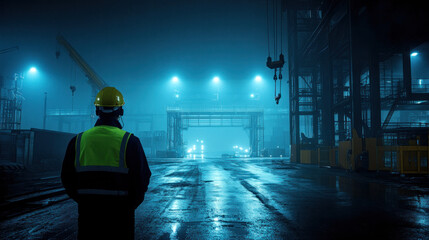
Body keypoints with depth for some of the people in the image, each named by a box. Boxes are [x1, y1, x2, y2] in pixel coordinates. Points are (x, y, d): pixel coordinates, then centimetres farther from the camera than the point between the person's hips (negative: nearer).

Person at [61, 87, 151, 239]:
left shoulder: (78, 141, 0)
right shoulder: (130, 142, -9)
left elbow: (67, 178, 5)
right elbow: (142, 179, -8)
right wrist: (130, 206, 7)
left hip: (87, 212, 3)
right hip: (120, 214, -2)